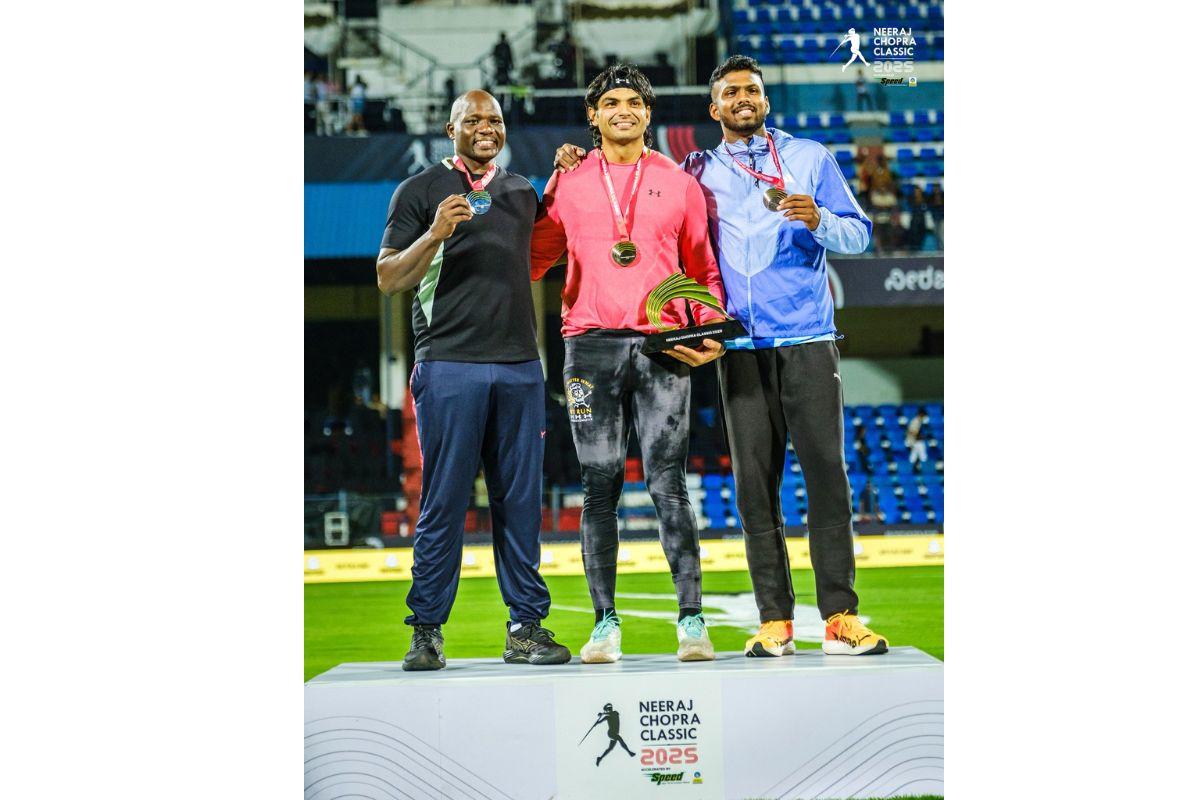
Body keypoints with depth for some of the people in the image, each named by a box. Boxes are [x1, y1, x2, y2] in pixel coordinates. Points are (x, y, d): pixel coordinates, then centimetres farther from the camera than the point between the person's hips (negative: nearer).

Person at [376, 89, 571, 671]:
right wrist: (433, 235, -18)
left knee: (520, 500, 4)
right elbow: (388, 279, 0)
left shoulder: (521, 192, 18)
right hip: (449, 365, -4)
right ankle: (427, 631, 2)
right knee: (443, 501, -4)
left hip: (520, 366, 4)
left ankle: (526, 628, 9)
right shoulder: (420, 191, 4)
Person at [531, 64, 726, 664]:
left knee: (668, 485, -8)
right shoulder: (567, 184, 13)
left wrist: (711, 331, 1)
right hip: (590, 344, 1)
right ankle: (605, 624, 4)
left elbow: (703, 269, 14)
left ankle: (691, 620, -6)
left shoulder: (678, 183, 13)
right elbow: (531, 258, 19)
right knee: (600, 488, 0)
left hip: (661, 345, -1)